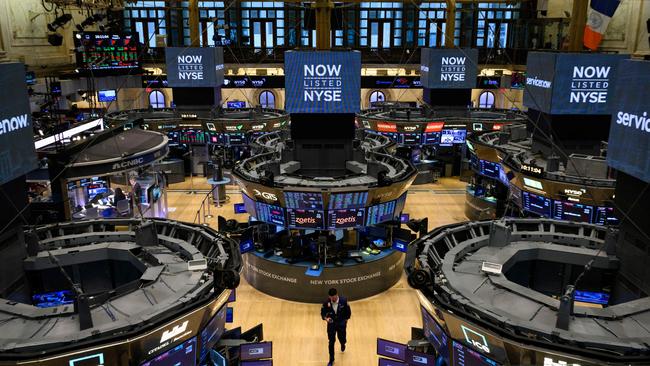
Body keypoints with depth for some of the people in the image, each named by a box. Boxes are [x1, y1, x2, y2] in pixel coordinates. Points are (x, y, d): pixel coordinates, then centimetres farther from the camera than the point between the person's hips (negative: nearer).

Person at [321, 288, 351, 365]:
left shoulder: (343, 301, -18)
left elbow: (348, 312, -3)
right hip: (331, 324, 0)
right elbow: (323, 313, -6)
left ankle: (342, 344, 54)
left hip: (341, 324, 0)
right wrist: (326, 318, -25)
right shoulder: (326, 303, -18)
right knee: (331, 342, 4)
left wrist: (345, 321, 3)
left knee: (342, 339, 14)